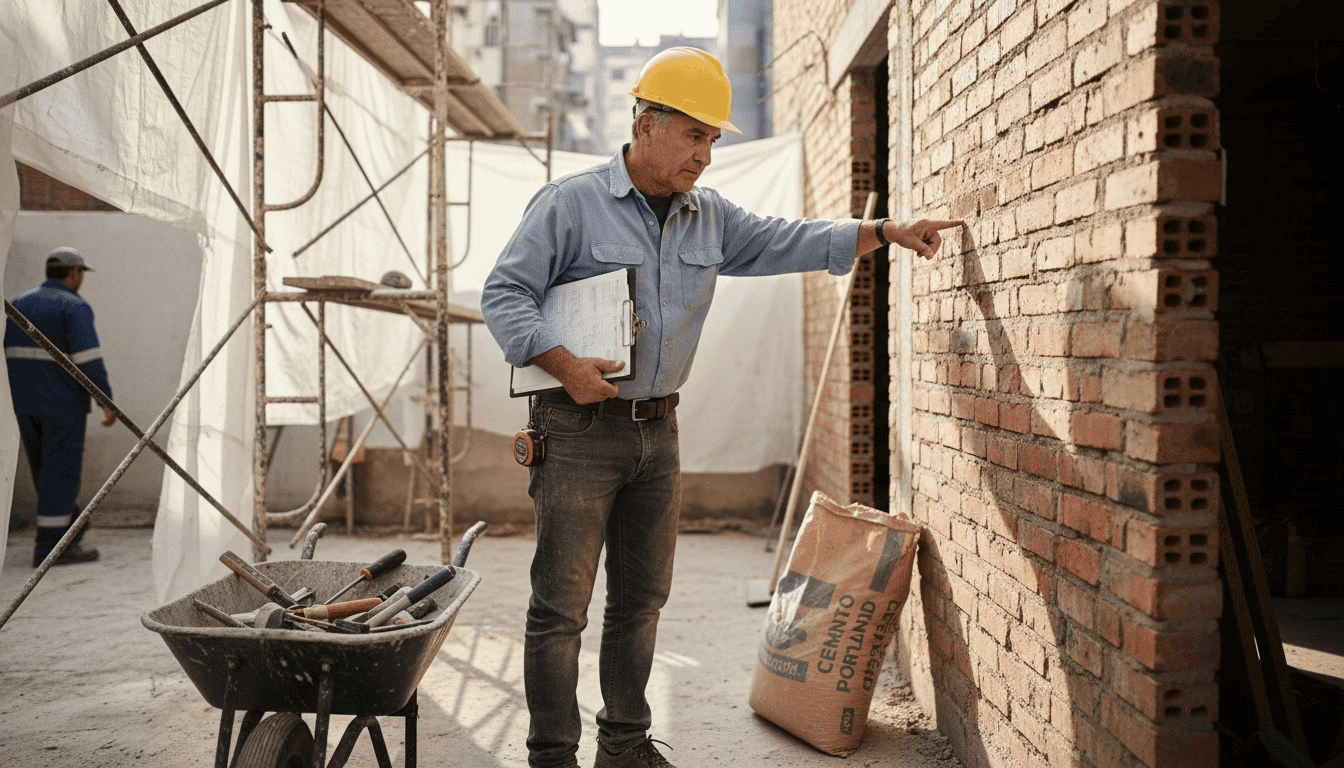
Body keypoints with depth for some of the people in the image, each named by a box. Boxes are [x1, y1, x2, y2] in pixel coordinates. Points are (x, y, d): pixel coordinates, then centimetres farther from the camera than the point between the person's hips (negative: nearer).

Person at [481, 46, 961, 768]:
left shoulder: (709, 218, 11)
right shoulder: (569, 203, -7)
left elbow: (786, 242, 12)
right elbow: (503, 294, -8)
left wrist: (884, 231, 2)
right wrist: (564, 364, -21)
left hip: (658, 430, 6)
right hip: (579, 430, -6)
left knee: (641, 597, 13)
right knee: (561, 604, -1)